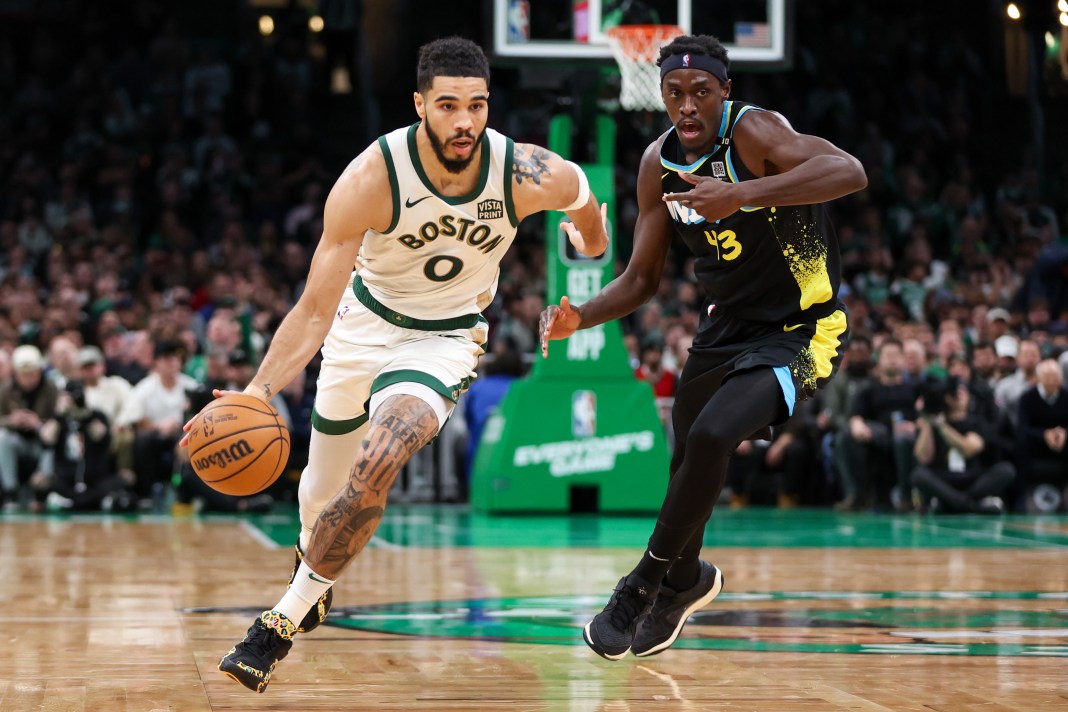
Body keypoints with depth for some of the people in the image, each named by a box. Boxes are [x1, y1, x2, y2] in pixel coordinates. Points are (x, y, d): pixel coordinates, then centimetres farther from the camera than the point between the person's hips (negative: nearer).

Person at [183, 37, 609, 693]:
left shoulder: (529, 176, -26)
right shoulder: (371, 180, -30)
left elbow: (581, 190, 2)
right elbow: (314, 312, -27)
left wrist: (592, 238, 23)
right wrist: (257, 392, -41)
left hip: (446, 339, -1)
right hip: (365, 323, 1)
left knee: (375, 470, -26)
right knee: (324, 486, 17)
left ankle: (284, 622, -13)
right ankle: (312, 567, 54)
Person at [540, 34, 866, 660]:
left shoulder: (753, 131, -23)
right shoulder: (659, 163, -2)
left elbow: (850, 172, -40)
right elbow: (643, 279, 6)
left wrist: (743, 195, -48)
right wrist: (582, 317, -12)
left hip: (801, 332, -7)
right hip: (726, 327, 7)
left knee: (713, 436, -27)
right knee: (688, 463, 17)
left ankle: (650, 579, -8)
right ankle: (687, 580, 48)